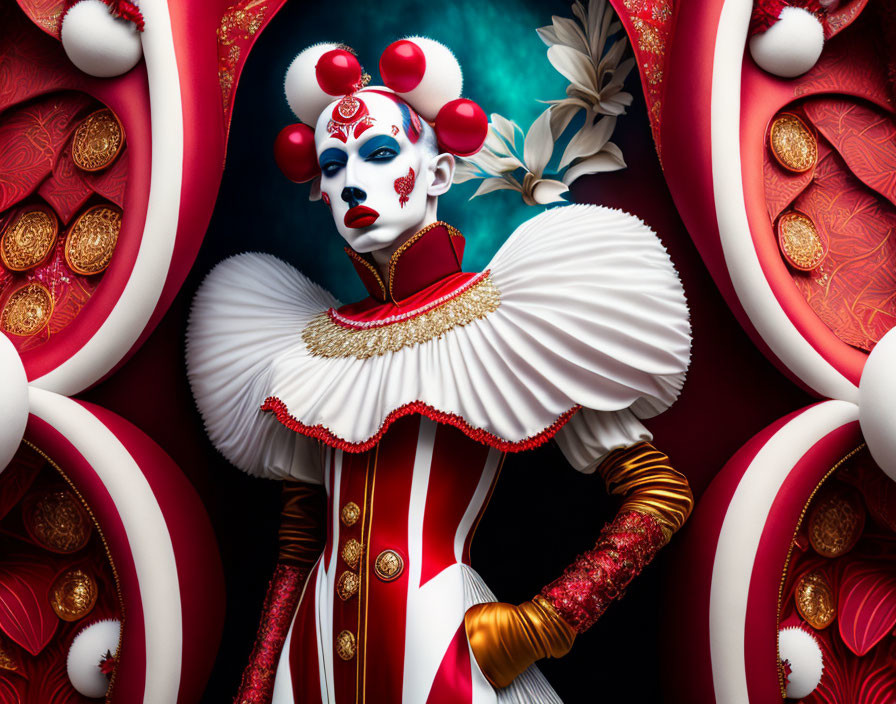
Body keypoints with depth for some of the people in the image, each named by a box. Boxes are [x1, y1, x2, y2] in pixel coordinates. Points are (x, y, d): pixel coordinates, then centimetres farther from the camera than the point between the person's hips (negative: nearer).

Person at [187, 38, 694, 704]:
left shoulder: (503, 322, -8)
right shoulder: (304, 353, 5)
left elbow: (663, 492, -6)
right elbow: (297, 552, 11)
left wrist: (538, 625, -11)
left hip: (445, 649, -3)